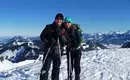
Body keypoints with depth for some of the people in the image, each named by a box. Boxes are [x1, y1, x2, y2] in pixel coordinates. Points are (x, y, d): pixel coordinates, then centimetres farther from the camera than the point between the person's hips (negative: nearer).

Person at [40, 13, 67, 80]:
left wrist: (61, 35, -18)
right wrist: (48, 41, -15)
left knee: (56, 69, 12)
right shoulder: (49, 27, 1)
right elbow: (42, 36, 3)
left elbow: (65, 42, 0)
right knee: (45, 68, -6)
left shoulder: (63, 30, 5)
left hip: (58, 51, 3)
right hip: (48, 50, -2)